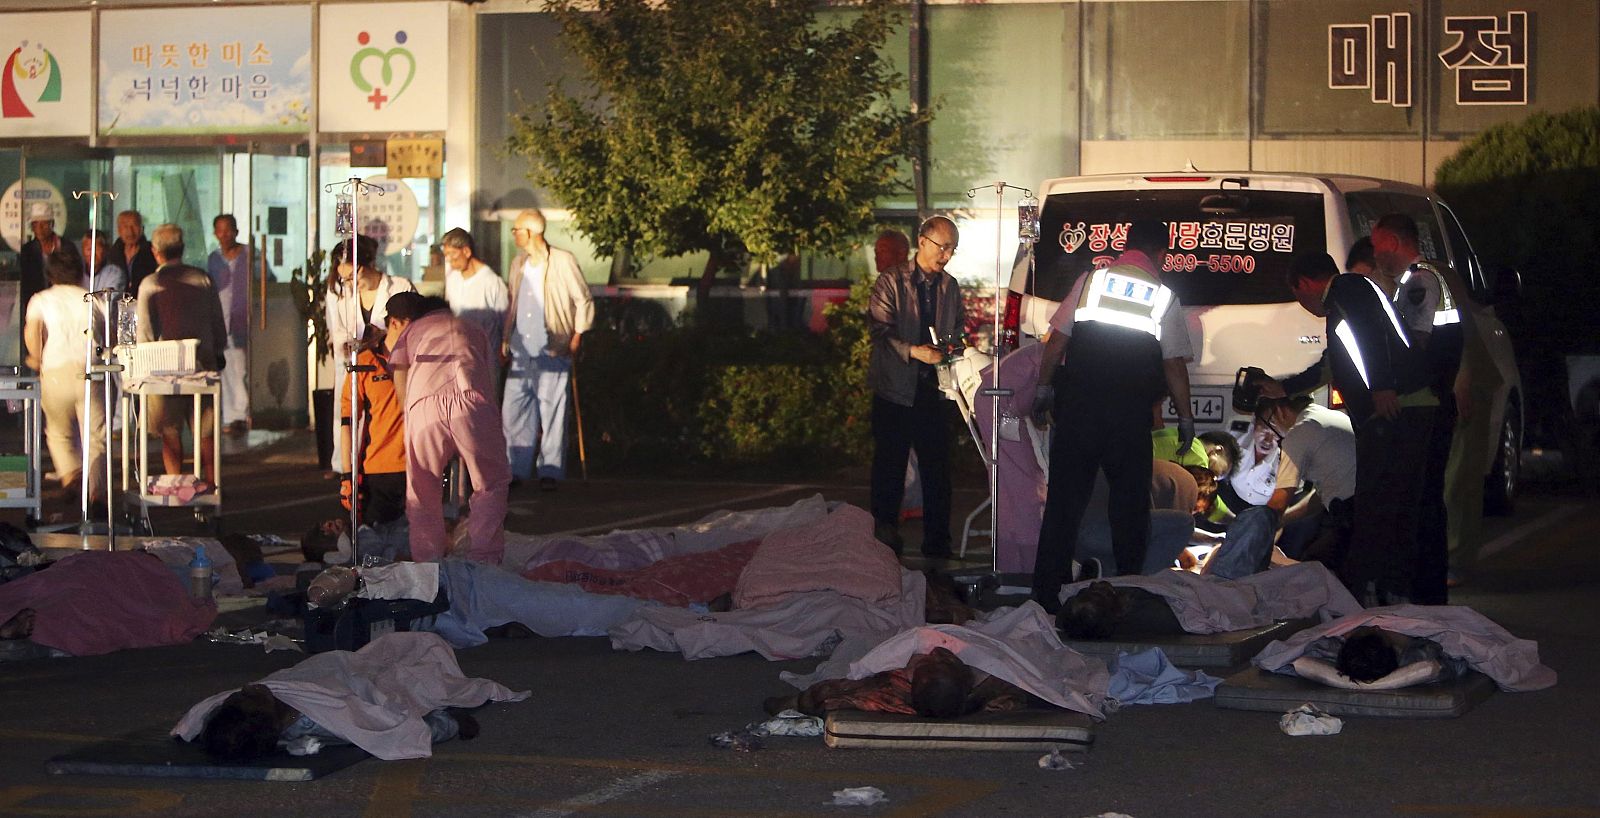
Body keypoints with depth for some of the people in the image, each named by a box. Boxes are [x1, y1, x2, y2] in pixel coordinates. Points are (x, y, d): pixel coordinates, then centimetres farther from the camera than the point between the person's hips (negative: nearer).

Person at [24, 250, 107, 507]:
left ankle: (69, 473, -5)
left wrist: (37, 359, 6)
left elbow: (31, 331, -8)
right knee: (95, 435, 3)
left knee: (59, 432, 19)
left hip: (56, 372, 0)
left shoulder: (41, 300, 12)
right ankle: (97, 491, -13)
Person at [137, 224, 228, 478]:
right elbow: (217, 321, 7)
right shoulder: (202, 279, 3)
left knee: (171, 432, 5)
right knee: (205, 430, 9)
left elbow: (145, 330, -5)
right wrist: (219, 352, 19)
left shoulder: (150, 284, -5)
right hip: (204, 362, 3)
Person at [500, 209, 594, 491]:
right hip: (521, 352, 6)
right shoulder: (518, 264, 15)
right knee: (513, 408, 2)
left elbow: (584, 300, -1)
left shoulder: (563, 261, -5)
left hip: (552, 353, -6)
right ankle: (517, 468, 10)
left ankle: (550, 471, 4)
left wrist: (577, 336, -6)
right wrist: (505, 340, 16)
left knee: (552, 412, -3)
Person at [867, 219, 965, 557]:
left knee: (937, 468, 4)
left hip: (933, 389, 4)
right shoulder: (891, 283, -3)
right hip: (895, 389, -4)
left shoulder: (950, 287, 13)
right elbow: (880, 329, -13)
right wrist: (914, 351, -25)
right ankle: (885, 539, 9)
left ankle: (937, 543, 10)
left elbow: (959, 327, 24)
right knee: (889, 469, 0)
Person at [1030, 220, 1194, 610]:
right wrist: (1186, 419, 8)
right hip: (1131, 417, -1)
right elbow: (1174, 365, 0)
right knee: (1130, 504, 10)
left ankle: (1045, 592, 0)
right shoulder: (1164, 296, 1)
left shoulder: (1090, 280, 5)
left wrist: (1043, 390, 15)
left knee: (1065, 500, 3)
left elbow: (1056, 340, 5)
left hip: (1078, 408, 1)